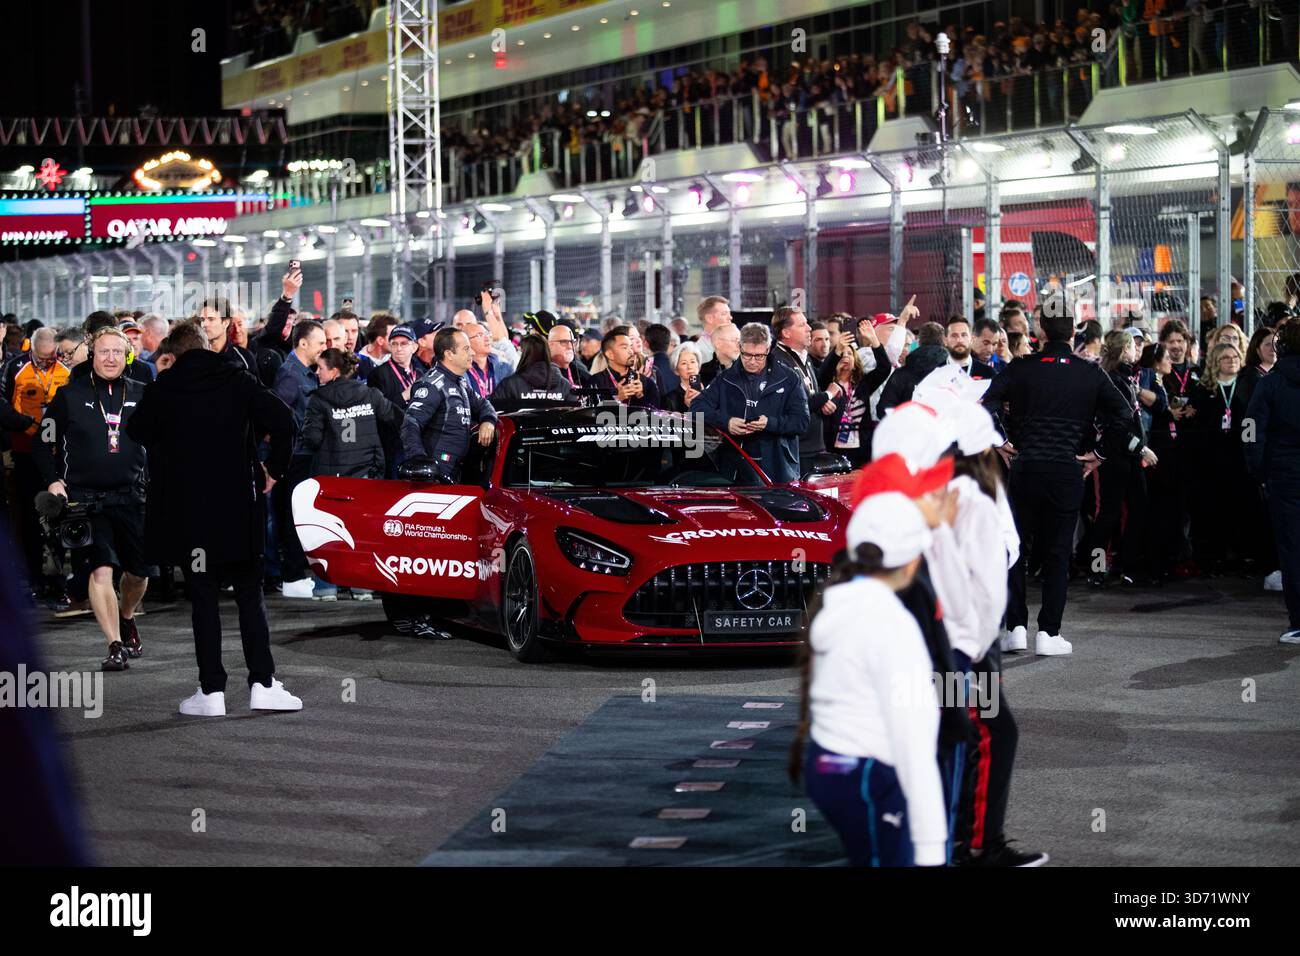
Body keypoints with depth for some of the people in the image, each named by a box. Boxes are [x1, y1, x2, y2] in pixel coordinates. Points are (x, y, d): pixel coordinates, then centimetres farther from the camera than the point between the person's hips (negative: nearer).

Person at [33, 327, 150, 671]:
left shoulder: (141, 394, 6)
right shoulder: (70, 395, 0)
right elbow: (44, 445, 6)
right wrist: (53, 481, -6)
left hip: (132, 497, 3)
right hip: (86, 498, -3)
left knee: (139, 571, 10)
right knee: (100, 571, -15)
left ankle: (126, 617, 41)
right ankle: (115, 646, -12)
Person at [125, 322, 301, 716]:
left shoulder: (163, 390, -1)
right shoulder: (238, 380, -2)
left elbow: (137, 432, 10)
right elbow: (282, 421, -10)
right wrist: (274, 470, 1)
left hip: (188, 511, 0)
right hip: (239, 507, 0)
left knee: (204, 598, 5)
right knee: (250, 595, 9)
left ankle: (211, 691, 3)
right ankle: (262, 684, 2)